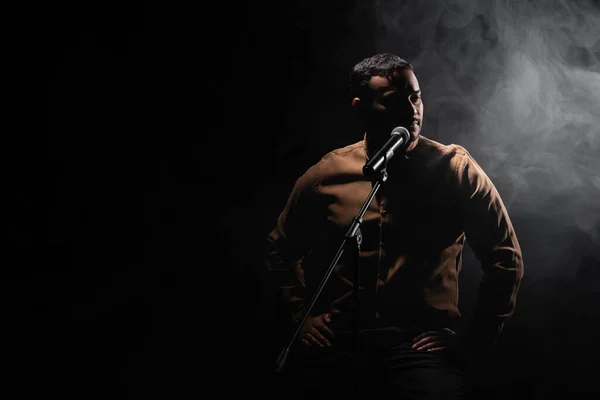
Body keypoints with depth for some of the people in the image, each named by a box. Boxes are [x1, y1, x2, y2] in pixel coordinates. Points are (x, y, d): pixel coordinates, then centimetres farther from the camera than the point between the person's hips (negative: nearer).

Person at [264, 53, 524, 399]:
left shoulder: (456, 170, 2)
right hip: (333, 343, 2)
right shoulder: (327, 174, 7)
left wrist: (477, 337, 1)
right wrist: (299, 315, 11)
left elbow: (506, 257, 6)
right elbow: (281, 249, 22)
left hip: (420, 343, -1)